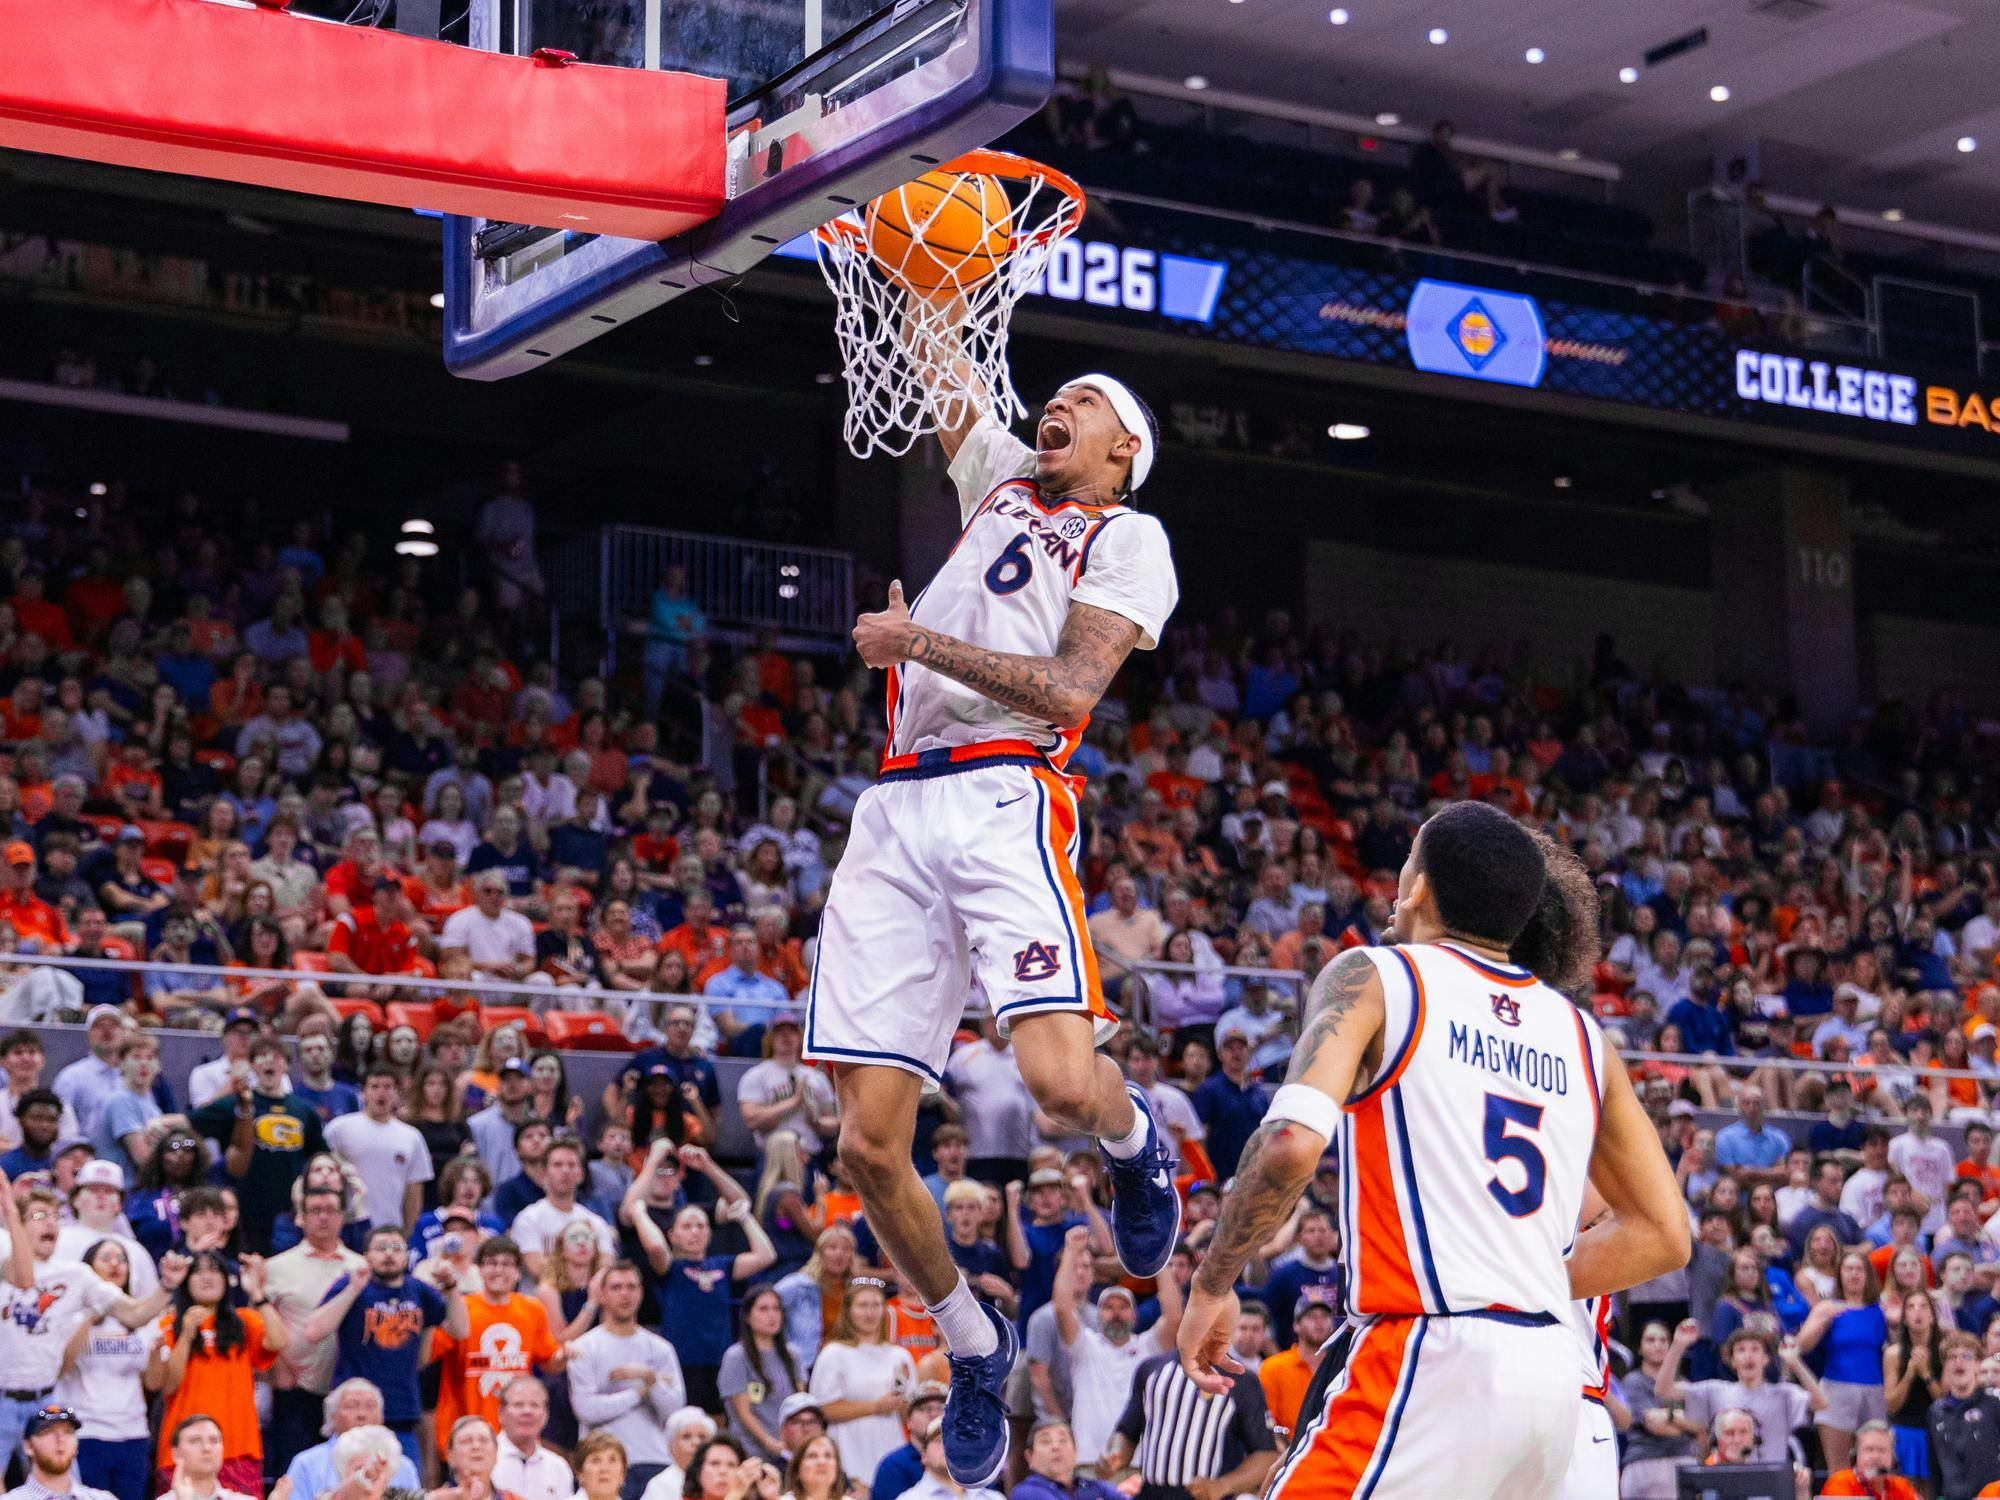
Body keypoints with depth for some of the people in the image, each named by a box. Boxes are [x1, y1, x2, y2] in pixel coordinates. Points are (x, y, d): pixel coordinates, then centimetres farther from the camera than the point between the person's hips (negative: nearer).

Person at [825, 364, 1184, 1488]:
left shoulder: (1128, 537, 8)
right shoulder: (1003, 482, 27)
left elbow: (1071, 691, -5)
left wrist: (923, 642, -6)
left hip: (1006, 798, -5)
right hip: (897, 808, 6)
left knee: (1063, 1080, -26)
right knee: (871, 1147, -2)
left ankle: (1136, 1139, 11)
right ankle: (975, 1346, 20)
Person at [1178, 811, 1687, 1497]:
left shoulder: (1373, 977, 1)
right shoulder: (1582, 1034, 16)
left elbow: (1292, 1142, -16)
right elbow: (1665, 1236, 17)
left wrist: (1211, 1285, -4)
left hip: (1431, 1358, -7)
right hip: (1550, 1372, 7)